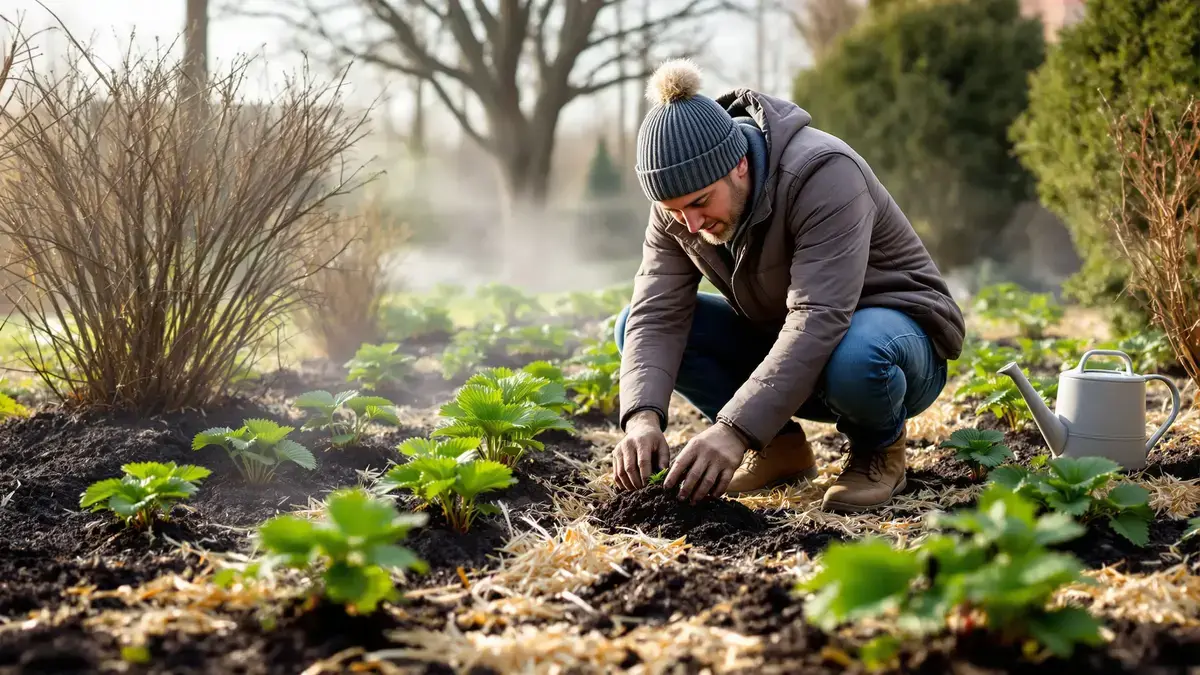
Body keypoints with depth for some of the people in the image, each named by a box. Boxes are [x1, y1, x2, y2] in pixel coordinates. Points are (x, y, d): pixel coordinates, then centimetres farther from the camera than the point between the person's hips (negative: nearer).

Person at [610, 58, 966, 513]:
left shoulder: (822, 173, -31)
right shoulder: (679, 205, -11)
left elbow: (819, 320, -40)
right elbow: (657, 314, -17)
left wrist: (735, 429, -47)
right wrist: (643, 417, -36)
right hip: (779, 338, 6)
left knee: (854, 359, -43)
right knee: (633, 326, -11)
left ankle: (879, 445, -6)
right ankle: (781, 446, 0)